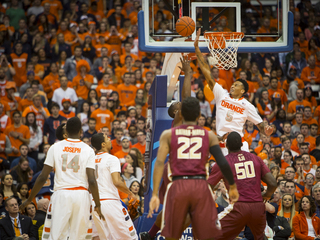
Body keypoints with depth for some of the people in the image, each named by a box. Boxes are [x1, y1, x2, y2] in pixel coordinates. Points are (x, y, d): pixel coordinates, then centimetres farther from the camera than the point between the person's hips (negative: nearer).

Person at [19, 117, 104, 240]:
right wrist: (97, 205, 0)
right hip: (81, 194, 0)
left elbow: (42, 177, 2)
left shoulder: (55, 147, 3)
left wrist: (29, 199, 11)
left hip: (61, 194, 0)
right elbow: (92, 181, -6)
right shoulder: (88, 150, 2)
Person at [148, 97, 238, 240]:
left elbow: (159, 162, -3)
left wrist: (155, 194, -7)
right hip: (201, 186, 0)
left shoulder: (168, 135, 9)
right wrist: (232, 187, 17)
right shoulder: (209, 135, 10)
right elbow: (223, 164, 2)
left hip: (178, 186, 0)